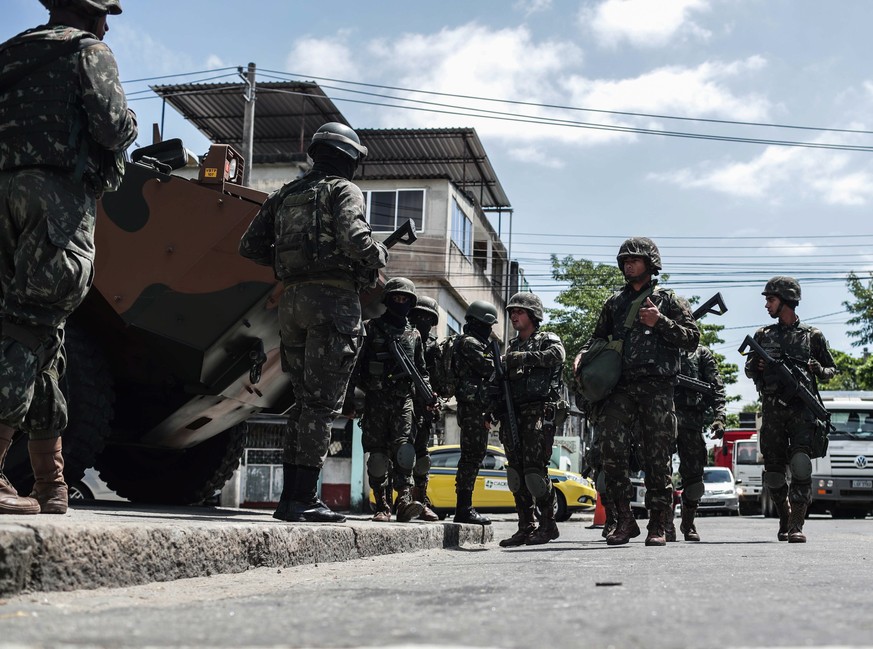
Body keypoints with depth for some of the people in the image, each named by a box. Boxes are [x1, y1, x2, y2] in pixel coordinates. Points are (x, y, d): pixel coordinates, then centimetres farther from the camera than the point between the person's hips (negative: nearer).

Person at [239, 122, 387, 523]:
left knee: (304, 402, 12)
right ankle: (304, 501, -9)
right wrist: (379, 256, 1)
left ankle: (289, 497, 11)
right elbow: (353, 238, -17)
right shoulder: (343, 190, 1)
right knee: (322, 404, -6)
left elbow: (249, 246, 17)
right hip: (333, 298, -6)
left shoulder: (284, 195, 20)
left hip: (292, 300, 7)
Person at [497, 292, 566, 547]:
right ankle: (526, 528, 7)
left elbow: (558, 355, -18)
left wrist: (524, 357, -18)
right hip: (512, 413, 7)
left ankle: (548, 525, -3)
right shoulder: (512, 346, 25)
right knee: (517, 473, 3)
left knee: (535, 469, -12)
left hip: (538, 412, -6)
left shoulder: (547, 339, 6)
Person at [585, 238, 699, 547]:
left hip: (656, 388, -3)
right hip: (620, 388, 3)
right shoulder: (614, 302, 20)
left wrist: (660, 322, -9)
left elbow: (692, 339, 3)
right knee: (612, 452, -9)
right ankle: (624, 520, 0)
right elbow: (598, 338, 26)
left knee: (658, 458, -1)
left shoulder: (669, 301, 9)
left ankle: (657, 525, 6)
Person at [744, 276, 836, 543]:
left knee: (801, 465, -17)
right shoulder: (763, 335, 13)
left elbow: (832, 369, 14)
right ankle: (785, 518, 26)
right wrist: (757, 366, -3)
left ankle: (796, 526, -16)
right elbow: (749, 369, 20)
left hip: (802, 409, -3)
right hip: (771, 410, 3)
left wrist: (818, 370, -8)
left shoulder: (812, 336, 7)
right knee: (773, 472, 5)